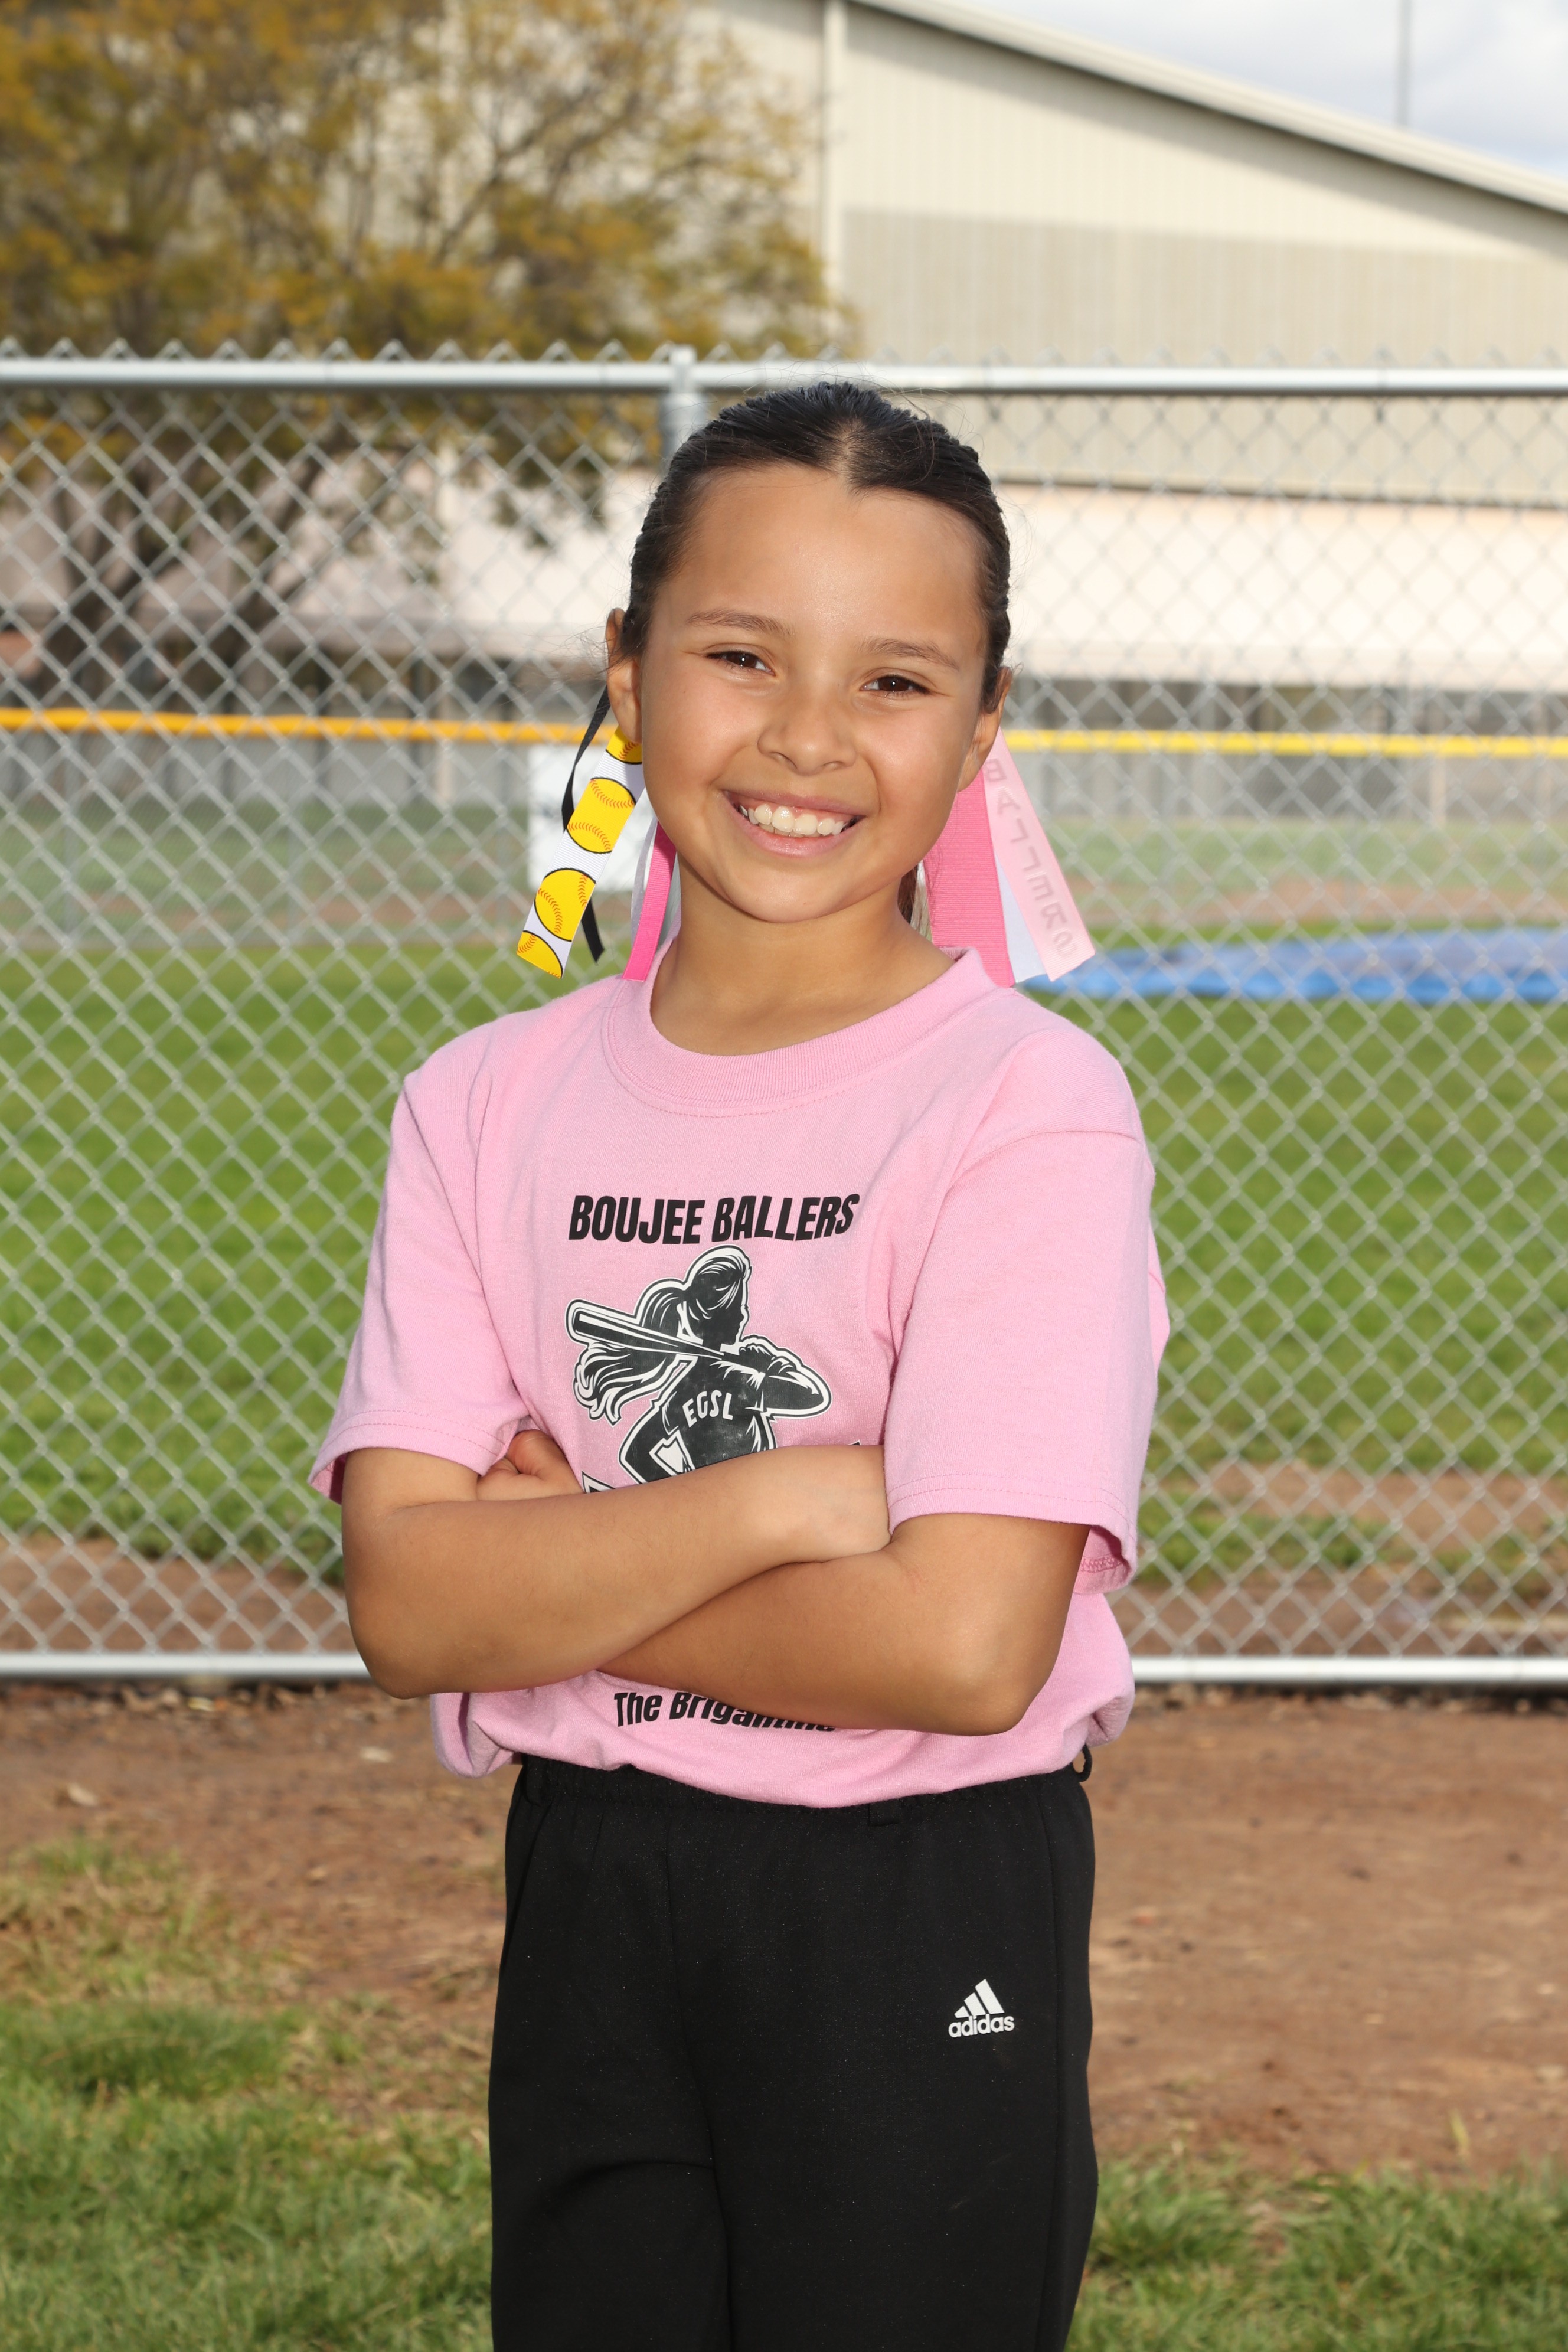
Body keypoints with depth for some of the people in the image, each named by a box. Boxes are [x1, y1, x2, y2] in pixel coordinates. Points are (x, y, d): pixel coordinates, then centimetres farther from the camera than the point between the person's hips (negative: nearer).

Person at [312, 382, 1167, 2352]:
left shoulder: (1027, 1108, -12)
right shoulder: (491, 1105, 2)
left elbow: (961, 1648, -21)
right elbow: (405, 1604, -8)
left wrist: (560, 1572, -11)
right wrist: (779, 1499, -19)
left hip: (924, 1918, -4)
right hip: (588, 1902, 4)